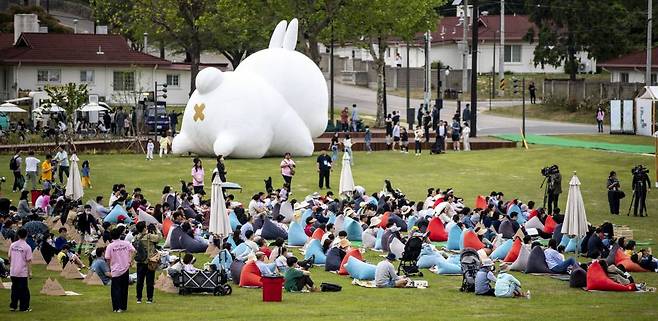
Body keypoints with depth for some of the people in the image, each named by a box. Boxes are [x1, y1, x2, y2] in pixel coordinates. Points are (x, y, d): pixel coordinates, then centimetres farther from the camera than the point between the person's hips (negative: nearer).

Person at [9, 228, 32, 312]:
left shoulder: (12, 245, 2)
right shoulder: (27, 247, -10)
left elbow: (9, 257, 9)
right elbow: (28, 260, -10)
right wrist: (30, 272, -5)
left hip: (13, 271, 4)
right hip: (22, 273, -4)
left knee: (14, 289, 13)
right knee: (23, 290, 3)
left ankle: (13, 306, 13)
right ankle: (24, 307, 4)